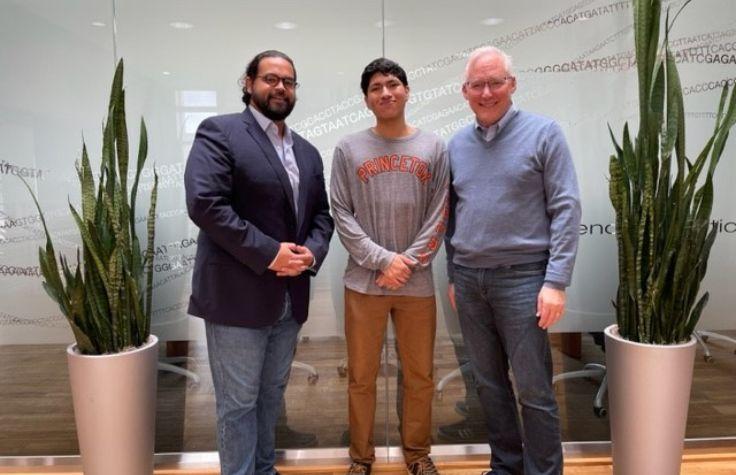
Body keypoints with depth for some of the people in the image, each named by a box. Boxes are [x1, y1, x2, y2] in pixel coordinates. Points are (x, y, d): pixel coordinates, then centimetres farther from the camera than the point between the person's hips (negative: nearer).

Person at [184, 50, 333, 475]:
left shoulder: (307, 152, 15)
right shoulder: (219, 132, -6)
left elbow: (321, 214, 16)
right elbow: (204, 202, -18)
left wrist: (312, 252, -6)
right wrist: (268, 252, -20)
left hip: (290, 297, 7)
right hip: (237, 294, -7)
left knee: (272, 395, 20)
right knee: (238, 401, 6)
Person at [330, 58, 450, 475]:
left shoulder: (434, 148, 6)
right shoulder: (348, 148, 3)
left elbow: (438, 217, 1)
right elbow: (342, 215, -3)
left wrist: (408, 263, -10)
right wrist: (383, 259, -12)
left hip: (418, 284, 1)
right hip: (364, 283, 0)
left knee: (420, 377, 11)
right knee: (362, 377, 9)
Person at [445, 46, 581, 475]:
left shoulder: (544, 133, -4)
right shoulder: (457, 144, 10)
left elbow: (566, 209, -8)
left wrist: (556, 281, -14)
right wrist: (453, 275, 13)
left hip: (521, 276, -4)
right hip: (468, 278, 5)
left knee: (533, 388, 2)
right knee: (490, 383, 15)